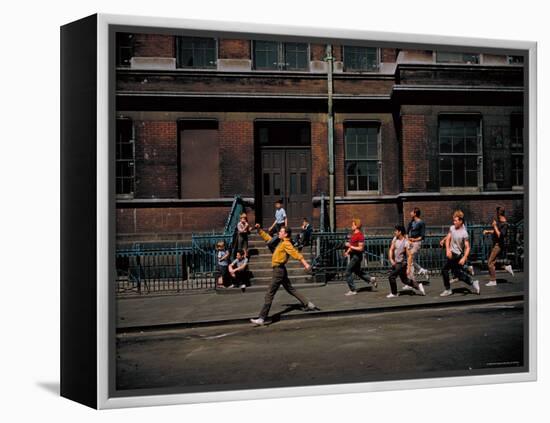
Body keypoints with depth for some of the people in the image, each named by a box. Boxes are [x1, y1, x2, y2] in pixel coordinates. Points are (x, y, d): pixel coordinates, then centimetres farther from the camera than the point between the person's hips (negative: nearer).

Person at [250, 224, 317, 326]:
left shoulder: (286, 244, -12)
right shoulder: (280, 243, 15)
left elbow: (296, 254, -21)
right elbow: (267, 238, 24)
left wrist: (305, 264, -28)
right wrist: (259, 229, 19)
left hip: (279, 270, -10)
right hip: (280, 270, 10)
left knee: (269, 294, -9)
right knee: (291, 290, 18)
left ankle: (261, 318, -10)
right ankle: (308, 304, 22)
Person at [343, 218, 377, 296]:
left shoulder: (360, 235, -19)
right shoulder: (353, 234, 10)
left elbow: (361, 248, -21)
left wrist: (350, 246, -22)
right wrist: (347, 251, 8)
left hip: (357, 255, -10)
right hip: (352, 255, 10)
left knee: (348, 272, -6)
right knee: (357, 271, 21)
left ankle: (353, 290, 2)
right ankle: (371, 279, 32)